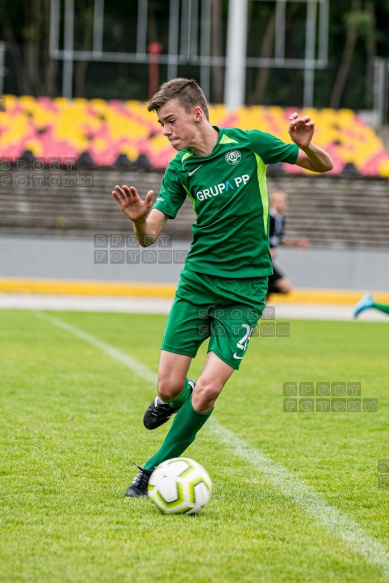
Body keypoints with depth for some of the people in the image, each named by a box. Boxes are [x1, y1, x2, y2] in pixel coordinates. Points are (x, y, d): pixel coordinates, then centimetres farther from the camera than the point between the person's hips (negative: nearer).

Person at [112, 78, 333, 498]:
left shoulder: (249, 144, -6)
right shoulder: (179, 169, 0)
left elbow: (323, 166, 4)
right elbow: (149, 236, -2)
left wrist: (306, 146, -20)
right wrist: (138, 219, -26)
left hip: (245, 289, -2)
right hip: (197, 283, 2)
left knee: (207, 391, -12)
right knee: (170, 386, -4)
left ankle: (158, 468, 5)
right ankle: (171, 400, 33)